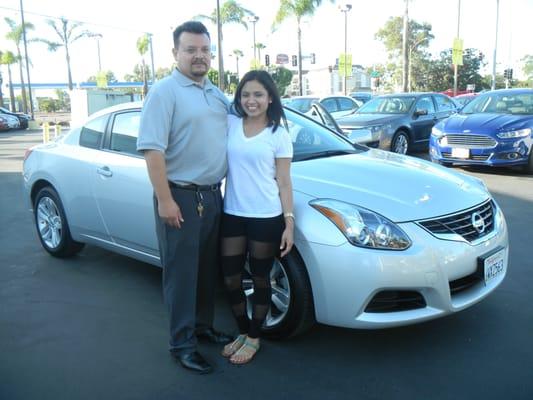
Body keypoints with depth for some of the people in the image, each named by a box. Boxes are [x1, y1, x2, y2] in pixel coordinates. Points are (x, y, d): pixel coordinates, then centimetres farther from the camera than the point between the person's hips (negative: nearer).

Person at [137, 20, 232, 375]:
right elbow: (152, 149, -16)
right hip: (181, 197, -7)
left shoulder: (217, 94, 14)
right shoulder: (165, 92, -9)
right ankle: (182, 343, 14)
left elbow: (231, 139, 23)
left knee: (209, 269, 16)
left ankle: (203, 326, 33)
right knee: (182, 273, 2)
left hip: (213, 195, 7)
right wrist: (165, 200, -21)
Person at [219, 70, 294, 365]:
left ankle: (253, 338, 29)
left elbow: (283, 183, -2)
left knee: (260, 279, 10)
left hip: (266, 218, -3)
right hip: (232, 215, 3)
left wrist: (289, 223, -6)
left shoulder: (279, 135, -1)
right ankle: (242, 332, 32)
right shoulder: (229, 124, 6)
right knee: (231, 278, 9)